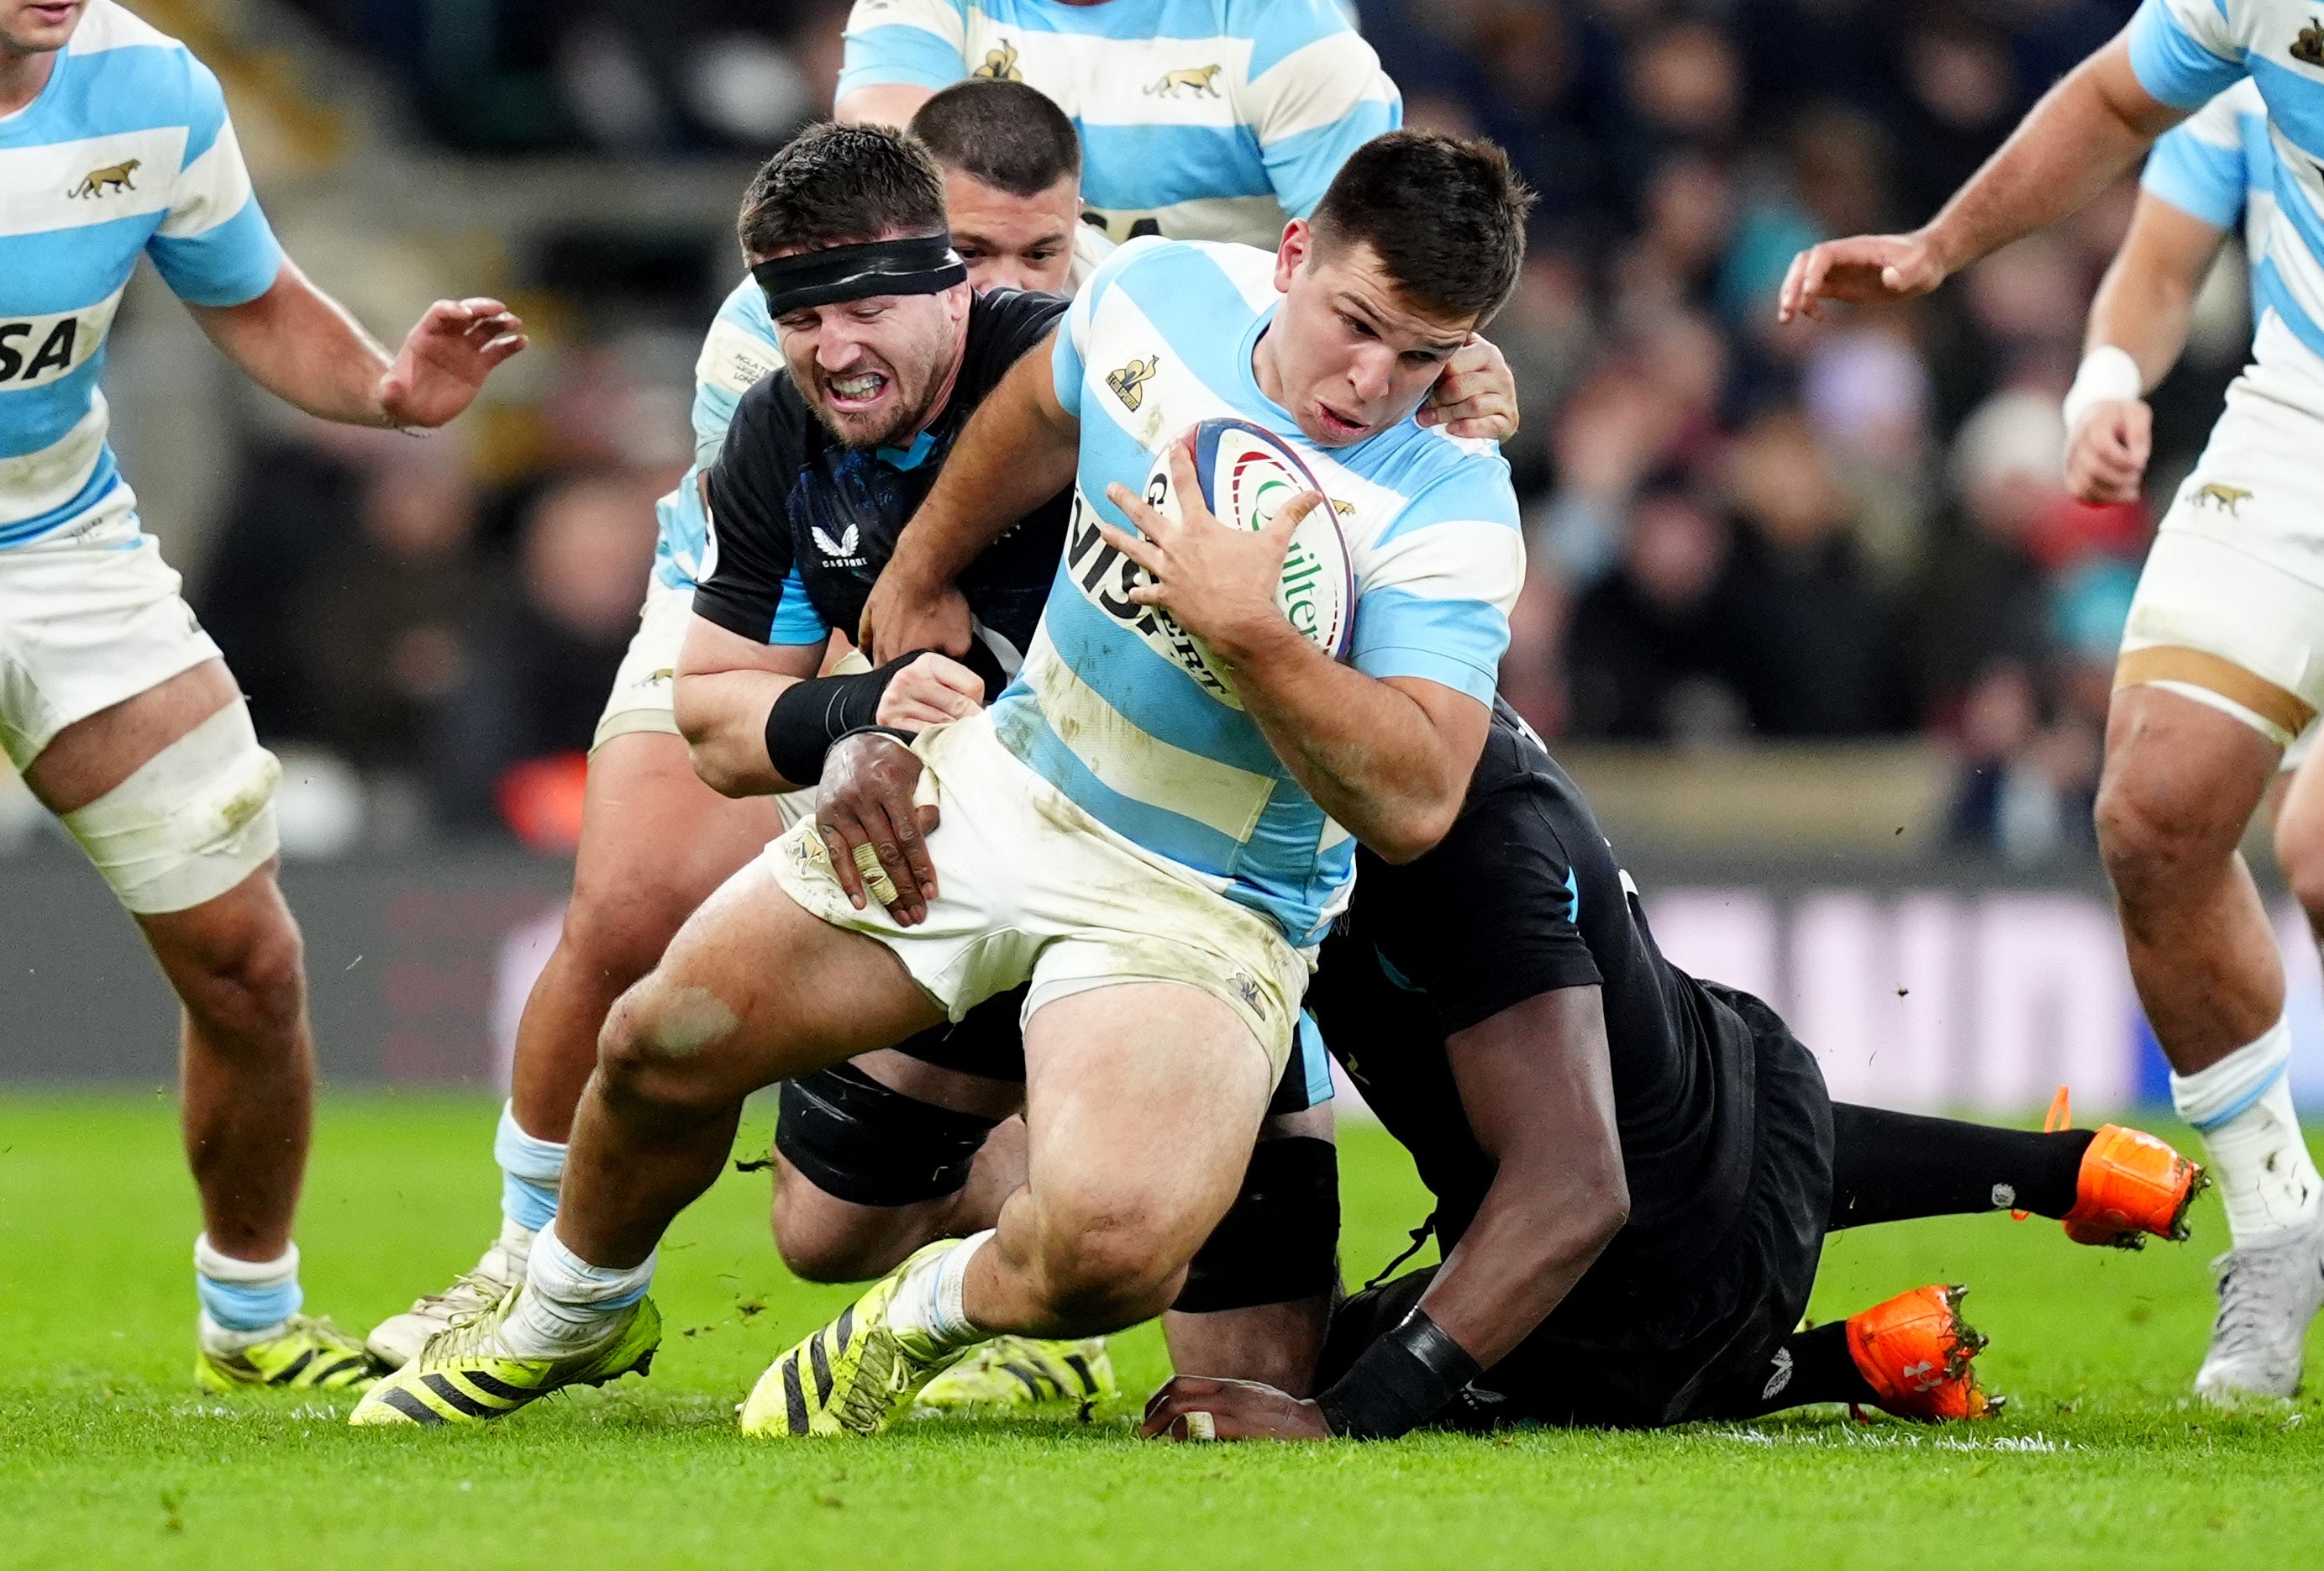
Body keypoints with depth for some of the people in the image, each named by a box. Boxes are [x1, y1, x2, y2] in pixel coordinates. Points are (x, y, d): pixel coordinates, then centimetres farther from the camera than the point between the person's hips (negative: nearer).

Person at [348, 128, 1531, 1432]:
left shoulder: (1449, 508, -22)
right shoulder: (1164, 289, -8)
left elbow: (1413, 805, -30)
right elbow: (1044, 409, 17)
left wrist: (1248, 629, -38)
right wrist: (917, 581, 26)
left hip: (1203, 914, -5)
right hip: (1005, 786, 5)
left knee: (1110, 1249, -32)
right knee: (664, 1043, 2)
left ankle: (935, 1313, 5)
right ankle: (574, 1315, 35)